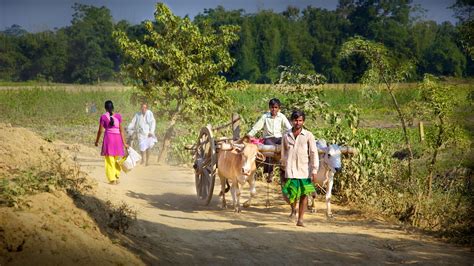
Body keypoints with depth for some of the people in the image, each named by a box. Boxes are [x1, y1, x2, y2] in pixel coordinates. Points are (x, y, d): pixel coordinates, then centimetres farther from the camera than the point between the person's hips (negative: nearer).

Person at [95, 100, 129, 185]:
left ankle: (112, 179, 0)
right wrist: (124, 143, 5)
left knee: (110, 160, 3)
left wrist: (97, 141, 14)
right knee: (116, 159, 18)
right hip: (117, 138, 2)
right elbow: (121, 130, 2)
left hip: (108, 137, -2)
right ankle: (117, 177, 15)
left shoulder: (103, 117, -2)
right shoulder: (118, 116, 4)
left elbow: (100, 130, 0)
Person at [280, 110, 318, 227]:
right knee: (288, 195, -7)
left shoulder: (308, 136, 0)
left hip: (305, 171, -1)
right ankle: (293, 208, 25)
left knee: (304, 195, 1)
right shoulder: (286, 136, 7)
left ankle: (300, 220, 12)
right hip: (290, 171, 1)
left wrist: (314, 171, -7)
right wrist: (284, 166, 22)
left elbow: (314, 154, -1)